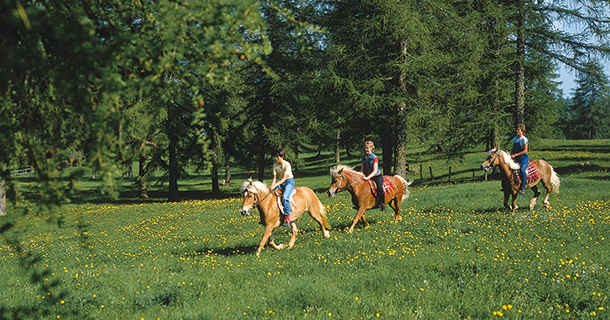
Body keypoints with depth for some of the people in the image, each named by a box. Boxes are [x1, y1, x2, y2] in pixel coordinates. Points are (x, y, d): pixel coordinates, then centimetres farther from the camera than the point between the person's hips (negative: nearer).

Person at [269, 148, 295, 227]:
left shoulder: (287, 164, -17)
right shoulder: (275, 165, 1)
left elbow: (284, 178, -20)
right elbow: (275, 178, 2)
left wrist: (275, 185, -29)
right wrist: (272, 186, -16)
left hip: (289, 182, -7)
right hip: (280, 182, 7)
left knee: (285, 197, -32)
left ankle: (287, 218, -28)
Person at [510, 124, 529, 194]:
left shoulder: (524, 139, -10)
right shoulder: (514, 139, 12)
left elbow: (525, 151, -15)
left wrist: (515, 155, -20)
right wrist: (510, 155, 2)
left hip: (524, 157, -8)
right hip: (516, 159, 8)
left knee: (522, 170, -27)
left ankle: (523, 187, -23)